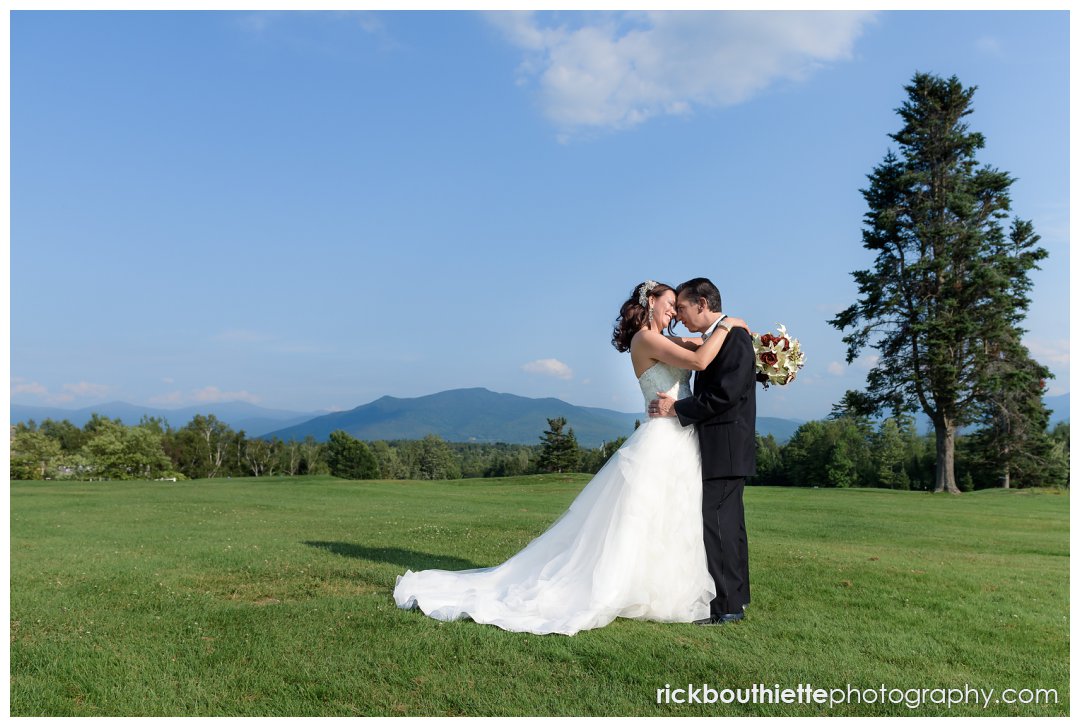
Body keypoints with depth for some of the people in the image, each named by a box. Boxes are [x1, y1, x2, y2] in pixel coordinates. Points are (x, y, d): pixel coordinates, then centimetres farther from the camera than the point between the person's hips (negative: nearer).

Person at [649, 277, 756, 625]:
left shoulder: (735, 337, -13)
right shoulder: (712, 340, 15)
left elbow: (725, 395, -21)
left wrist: (676, 409, -15)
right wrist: (677, 403, 3)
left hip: (725, 450, -10)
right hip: (717, 450, 10)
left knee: (716, 524, -8)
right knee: (727, 524, 16)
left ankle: (726, 605, -1)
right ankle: (736, 595, 27)